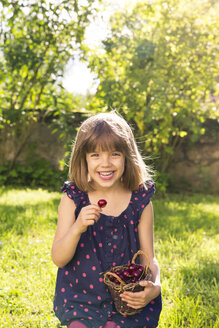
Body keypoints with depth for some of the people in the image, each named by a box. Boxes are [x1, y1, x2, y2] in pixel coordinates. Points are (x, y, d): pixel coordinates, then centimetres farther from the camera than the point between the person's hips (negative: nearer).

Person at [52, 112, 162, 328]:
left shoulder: (140, 202, -4)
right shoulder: (73, 199, -5)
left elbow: (148, 258, 1)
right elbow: (58, 259, -7)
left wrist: (154, 287, -19)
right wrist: (77, 228, -25)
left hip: (129, 301, 0)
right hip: (81, 300, 0)